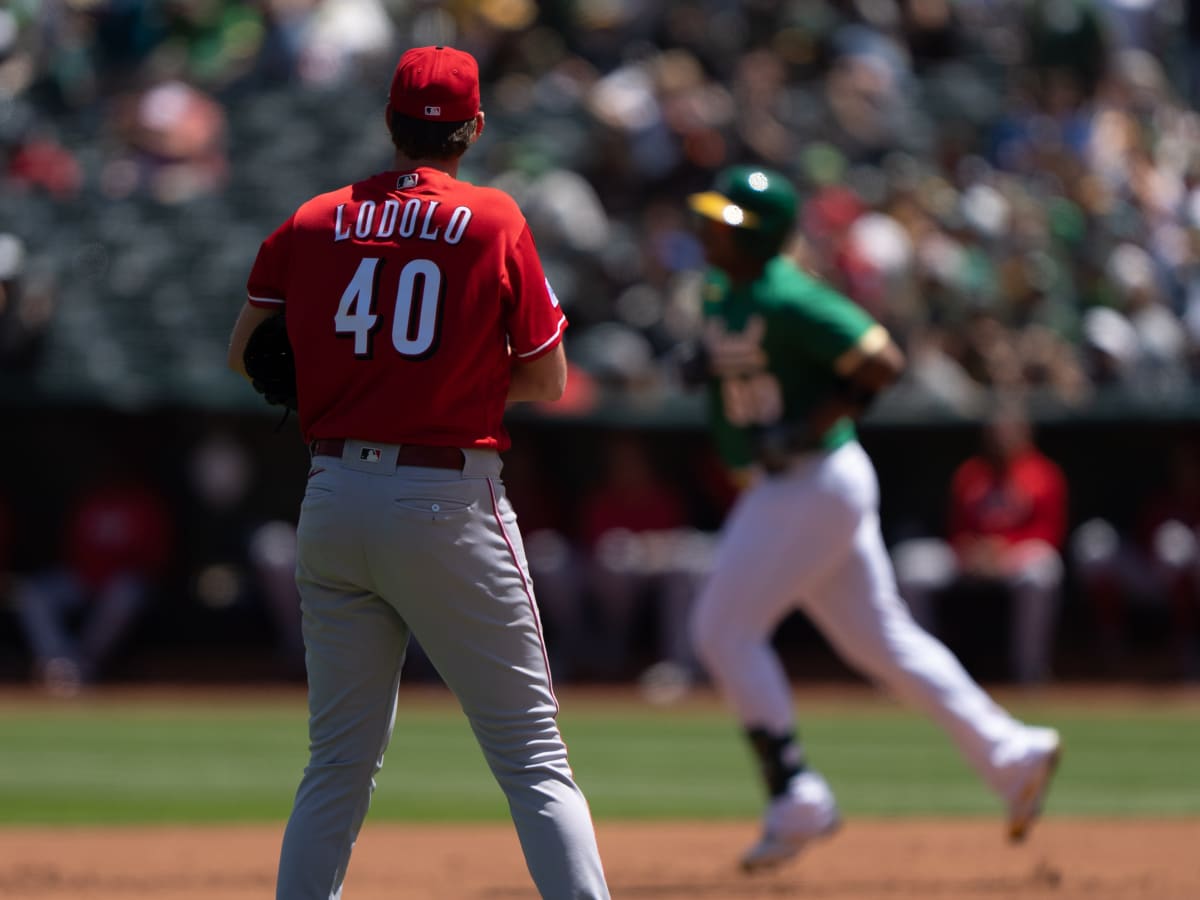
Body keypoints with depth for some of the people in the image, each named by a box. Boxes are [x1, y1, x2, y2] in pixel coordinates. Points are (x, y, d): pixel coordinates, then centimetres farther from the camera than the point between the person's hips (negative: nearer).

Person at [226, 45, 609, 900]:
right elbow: (548, 379, 0)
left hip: (333, 500, 4)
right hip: (448, 502, -4)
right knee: (535, 755, -2)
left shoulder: (312, 223, 6)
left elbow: (246, 355, 14)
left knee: (340, 762, 13)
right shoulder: (494, 221, -3)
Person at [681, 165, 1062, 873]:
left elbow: (883, 364, -20)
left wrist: (806, 429, -21)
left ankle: (797, 798, -4)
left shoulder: (787, 301, -19)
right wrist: (707, 363, 4)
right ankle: (1012, 754, 16)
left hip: (815, 483, -10)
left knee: (724, 629, -8)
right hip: (783, 488, 10)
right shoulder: (724, 291, 9)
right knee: (878, 637, 13)